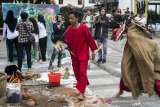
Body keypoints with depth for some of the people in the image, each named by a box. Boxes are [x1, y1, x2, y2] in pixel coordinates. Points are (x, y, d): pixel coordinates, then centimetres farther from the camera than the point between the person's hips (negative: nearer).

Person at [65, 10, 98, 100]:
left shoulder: (84, 27, -14)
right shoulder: (69, 29, 1)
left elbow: (90, 39, -9)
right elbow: (67, 40, 12)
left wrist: (93, 50, -6)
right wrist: (65, 43, -9)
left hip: (83, 54, -6)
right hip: (74, 54, 6)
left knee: (82, 72, -10)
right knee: (77, 72, 13)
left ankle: (81, 92, -7)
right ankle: (82, 86, 34)